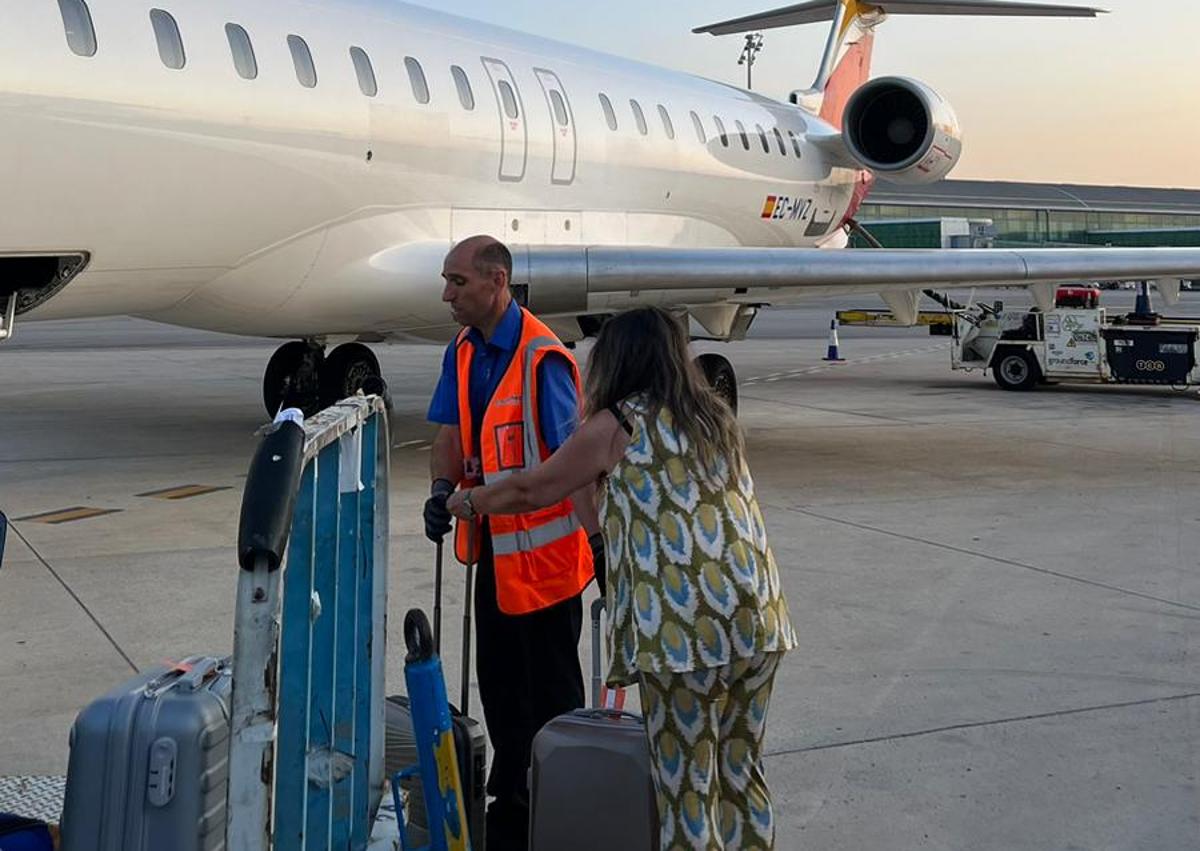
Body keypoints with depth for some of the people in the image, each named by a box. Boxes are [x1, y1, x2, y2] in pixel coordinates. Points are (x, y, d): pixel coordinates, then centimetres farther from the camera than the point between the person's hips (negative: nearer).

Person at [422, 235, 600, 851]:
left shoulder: (542, 358, -20)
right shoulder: (464, 352, 7)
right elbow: (452, 432, 10)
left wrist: (597, 536, -28)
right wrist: (443, 489, -9)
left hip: (544, 546, -8)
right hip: (495, 546, 8)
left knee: (550, 689, 4)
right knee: (499, 683, 18)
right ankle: (511, 801, 34)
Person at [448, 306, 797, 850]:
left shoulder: (615, 426, 0)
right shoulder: (713, 417, 18)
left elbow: (532, 491, 10)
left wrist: (467, 502, 28)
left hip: (684, 628, -6)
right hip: (758, 619, 6)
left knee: (687, 786, 4)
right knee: (741, 774, 17)